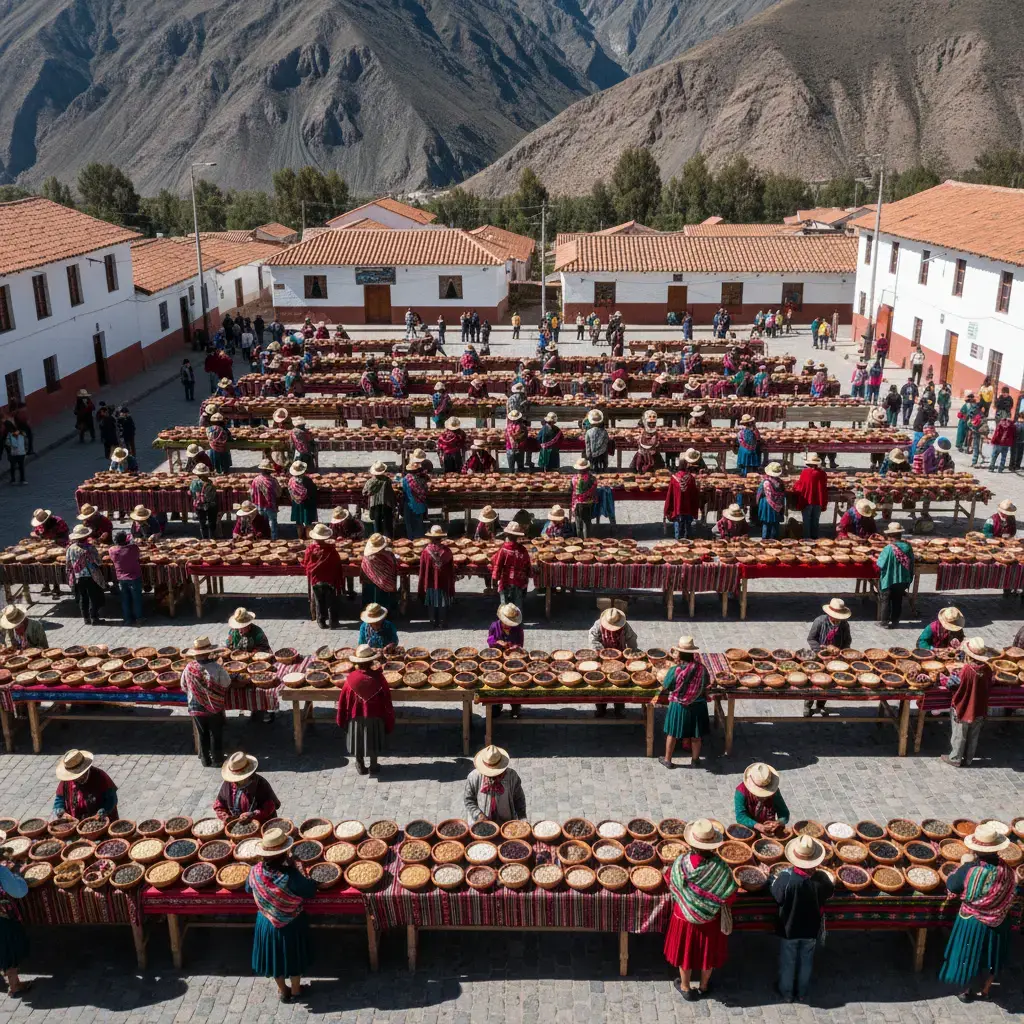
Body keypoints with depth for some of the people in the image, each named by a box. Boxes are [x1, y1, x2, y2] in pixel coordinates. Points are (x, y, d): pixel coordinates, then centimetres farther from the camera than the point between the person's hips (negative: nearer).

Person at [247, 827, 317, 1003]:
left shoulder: (256, 871, -21)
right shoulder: (290, 876, -34)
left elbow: (248, 888, 2)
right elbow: (310, 892, -20)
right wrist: (299, 872, -8)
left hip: (267, 923, 3)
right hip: (292, 924, -3)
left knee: (275, 955, 25)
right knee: (294, 955, 23)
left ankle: (283, 991, 44)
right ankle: (295, 990, 42)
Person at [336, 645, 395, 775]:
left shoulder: (351, 678, -20)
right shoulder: (378, 678, -21)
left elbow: (343, 701, -9)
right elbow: (386, 699, -13)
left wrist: (341, 719, 6)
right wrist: (389, 719, 1)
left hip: (356, 717, 0)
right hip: (374, 716, 0)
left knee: (357, 741, 19)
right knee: (373, 741, 18)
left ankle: (360, 766, 32)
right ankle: (373, 767, 29)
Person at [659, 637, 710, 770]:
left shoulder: (675, 670, -23)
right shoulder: (701, 668, -15)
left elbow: (665, 687, -9)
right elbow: (706, 684, 0)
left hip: (678, 706, -2)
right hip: (698, 705, 2)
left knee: (672, 733, 18)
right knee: (696, 736, 19)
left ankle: (667, 760, 32)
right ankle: (694, 760, 35)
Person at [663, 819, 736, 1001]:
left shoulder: (681, 863, -27)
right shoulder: (720, 867, -27)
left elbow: (672, 884, -8)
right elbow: (729, 895, -16)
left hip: (685, 915, 0)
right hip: (711, 918, 0)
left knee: (686, 950, 23)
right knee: (708, 951, 25)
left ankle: (685, 987, 42)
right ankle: (704, 986, 46)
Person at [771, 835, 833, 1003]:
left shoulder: (785, 877, -32)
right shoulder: (821, 878, -24)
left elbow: (777, 896, -15)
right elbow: (829, 894, -3)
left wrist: (775, 880, 1)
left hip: (789, 928, -2)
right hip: (811, 929, 2)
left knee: (788, 961, 21)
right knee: (806, 961, 25)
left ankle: (786, 992, 39)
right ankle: (802, 992, 43)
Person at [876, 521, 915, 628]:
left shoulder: (889, 548, -23)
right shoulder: (907, 547, -8)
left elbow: (880, 564, -18)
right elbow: (911, 563, 3)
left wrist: (876, 560, 4)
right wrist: (909, 579, 15)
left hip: (889, 580, -4)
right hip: (903, 580, 4)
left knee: (886, 600, 10)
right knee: (898, 600, 16)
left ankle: (885, 621, 14)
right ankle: (895, 621, 22)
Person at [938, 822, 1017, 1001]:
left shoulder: (969, 870, -29)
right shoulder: (1005, 870, -19)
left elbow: (951, 887, -13)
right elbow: (1012, 895, -3)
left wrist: (963, 865, -6)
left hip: (973, 923, -3)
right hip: (998, 923, 3)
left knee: (969, 955, 19)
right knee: (991, 956, 25)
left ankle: (965, 991, 37)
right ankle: (985, 990, 44)